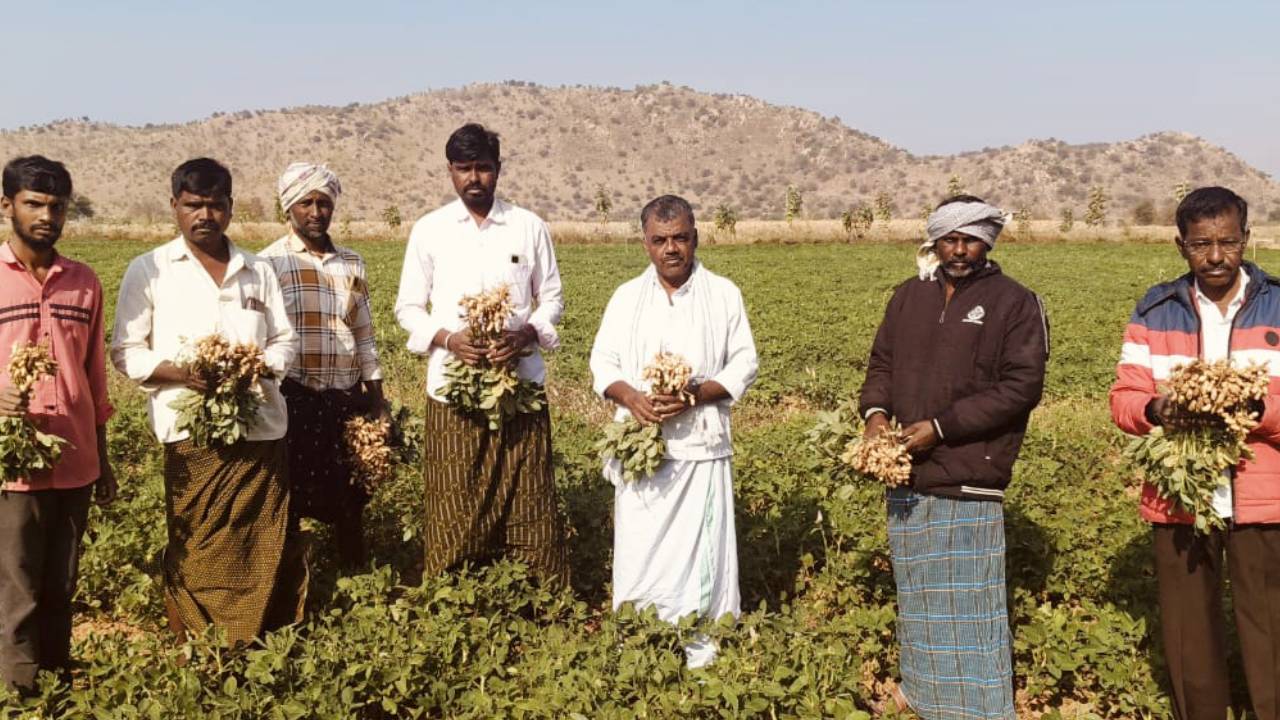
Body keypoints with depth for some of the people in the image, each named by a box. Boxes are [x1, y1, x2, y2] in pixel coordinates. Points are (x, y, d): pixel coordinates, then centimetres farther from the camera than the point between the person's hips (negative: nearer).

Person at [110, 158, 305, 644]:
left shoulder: (258, 270, 14)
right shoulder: (149, 271, 5)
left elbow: (285, 340, 15)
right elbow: (126, 353, 3)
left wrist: (259, 367, -7)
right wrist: (182, 373, -15)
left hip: (262, 426, 3)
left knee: (268, 547, 4)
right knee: (197, 551, -1)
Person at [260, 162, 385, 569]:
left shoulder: (352, 264, 11)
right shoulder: (268, 264, -2)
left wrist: (377, 401, 12)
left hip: (348, 399, 4)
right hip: (293, 400, -4)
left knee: (349, 497, 10)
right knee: (291, 498, 4)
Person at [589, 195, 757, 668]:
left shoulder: (723, 294, 3)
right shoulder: (627, 296, 10)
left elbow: (744, 364, 2)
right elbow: (602, 361, 9)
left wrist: (694, 394, -15)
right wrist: (630, 397, -12)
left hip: (701, 444, -2)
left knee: (700, 547, -2)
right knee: (638, 546, 3)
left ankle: (701, 649, 10)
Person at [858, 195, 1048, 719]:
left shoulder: (1015, 303, -5)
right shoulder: (908, 297, 12)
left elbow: (1020, 386, -11)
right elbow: (882, 362, 16)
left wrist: (941, 426, -15)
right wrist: (876, 412, -6)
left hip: (969, 479, -5)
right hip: (907, 473, 6)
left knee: (971, 602, -2)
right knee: (918, 594, 17)